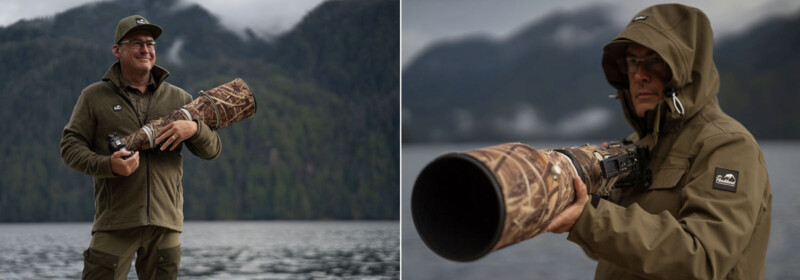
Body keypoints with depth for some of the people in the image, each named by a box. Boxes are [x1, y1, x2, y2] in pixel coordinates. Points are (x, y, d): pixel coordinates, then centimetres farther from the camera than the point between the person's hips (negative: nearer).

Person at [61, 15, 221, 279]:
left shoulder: (178, 98, 14)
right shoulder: (94, 96, 8)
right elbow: (70, 146, 1)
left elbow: (212, 150, 12)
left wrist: (194, 128, -11)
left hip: (166, 223, 3)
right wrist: (108, 165, -17)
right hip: (115, 222, -3)